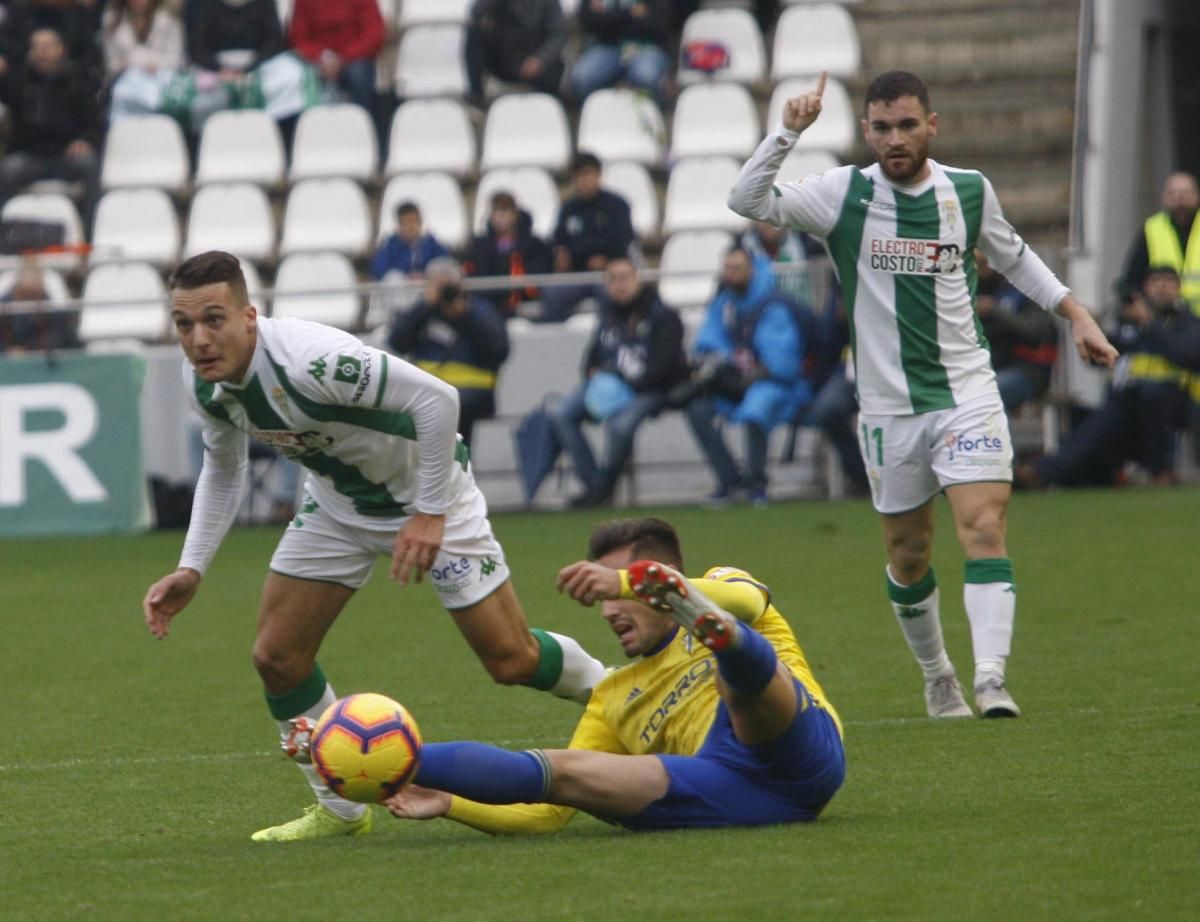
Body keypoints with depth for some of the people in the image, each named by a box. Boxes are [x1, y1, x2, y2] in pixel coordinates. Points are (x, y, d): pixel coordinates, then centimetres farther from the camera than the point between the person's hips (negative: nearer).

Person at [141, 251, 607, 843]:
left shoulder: (307, 360, -38)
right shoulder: (203, 383, -14)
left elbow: (437, 398, -32)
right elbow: (222, 468, 7)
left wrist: (429, 515, -28)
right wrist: (191, 569, -2)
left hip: (426, 491, -6)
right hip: (336, 503, 6)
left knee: (511, 661, -5)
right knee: (276, 657, -3)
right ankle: (340, 811, 15)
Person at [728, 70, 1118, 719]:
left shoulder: (969, 190, 2)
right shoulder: (843, 194, -5)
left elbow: (1012, 256, 21)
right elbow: (747, 202, -16)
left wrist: (1076, 315, 18)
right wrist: (788, 131, -28)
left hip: (967, 392, 0)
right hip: (888, 406, 0)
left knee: (984, 526, -17)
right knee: (907, 555, 9)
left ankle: (992, 682, -25)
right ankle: (936, 678, 30)